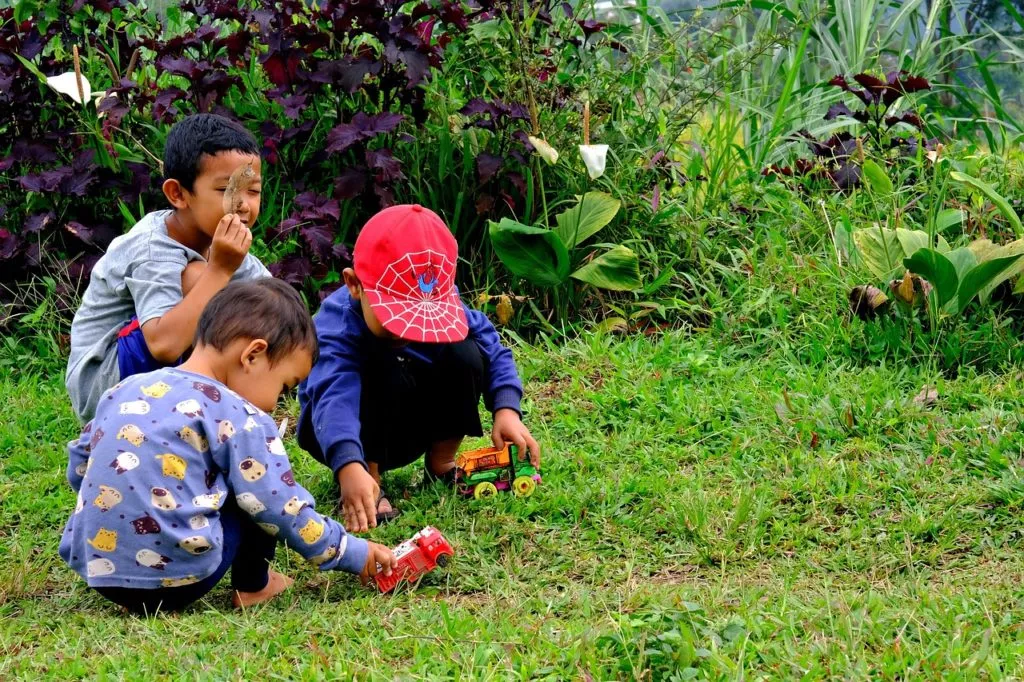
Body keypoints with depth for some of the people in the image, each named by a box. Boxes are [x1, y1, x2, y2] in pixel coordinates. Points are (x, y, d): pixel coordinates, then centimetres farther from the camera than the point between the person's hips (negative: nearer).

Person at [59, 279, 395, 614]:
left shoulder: (123, 392, 14)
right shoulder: (240, 419, -6)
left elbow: (77, 467, 22)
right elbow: (282, 509, -4)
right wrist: (354, 553, 8)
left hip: (93, 565, 7)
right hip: (174, 577, -6)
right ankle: (252, 586, 20)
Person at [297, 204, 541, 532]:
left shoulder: (441, 305, -20)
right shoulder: (338, 324, -36)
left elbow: (493, 351, -13)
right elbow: (333, 395, -52)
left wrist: (506, 410, -31)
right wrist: (349, 467, -69)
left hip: (407, 429, 5)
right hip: (347, 432, -5)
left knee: (465, 354, -18)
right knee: (386, 367, -34)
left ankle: (442, 462, 3)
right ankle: (369, 482, -16)